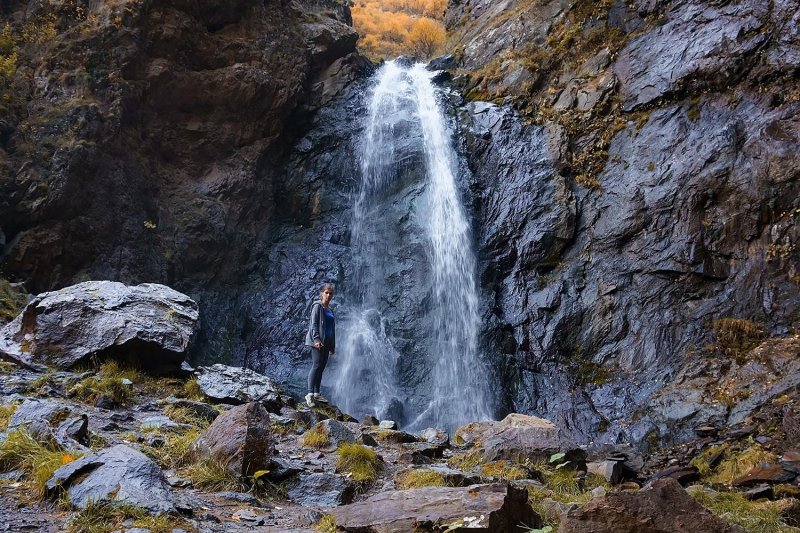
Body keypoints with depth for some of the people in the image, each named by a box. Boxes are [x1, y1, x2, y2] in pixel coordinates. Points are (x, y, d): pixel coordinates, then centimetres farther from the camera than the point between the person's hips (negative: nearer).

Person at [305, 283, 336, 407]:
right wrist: (316, 339, -23)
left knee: (321, 368, 7)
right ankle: (310, 394, -19)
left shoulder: (330, 309, 19)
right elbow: (313, 324, -12)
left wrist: (332, 346, 21)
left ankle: (317, 393, 12)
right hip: (317, 342, -8)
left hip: (326, 343, 8)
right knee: (316, 366, -15)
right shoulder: (317, 306, -4)